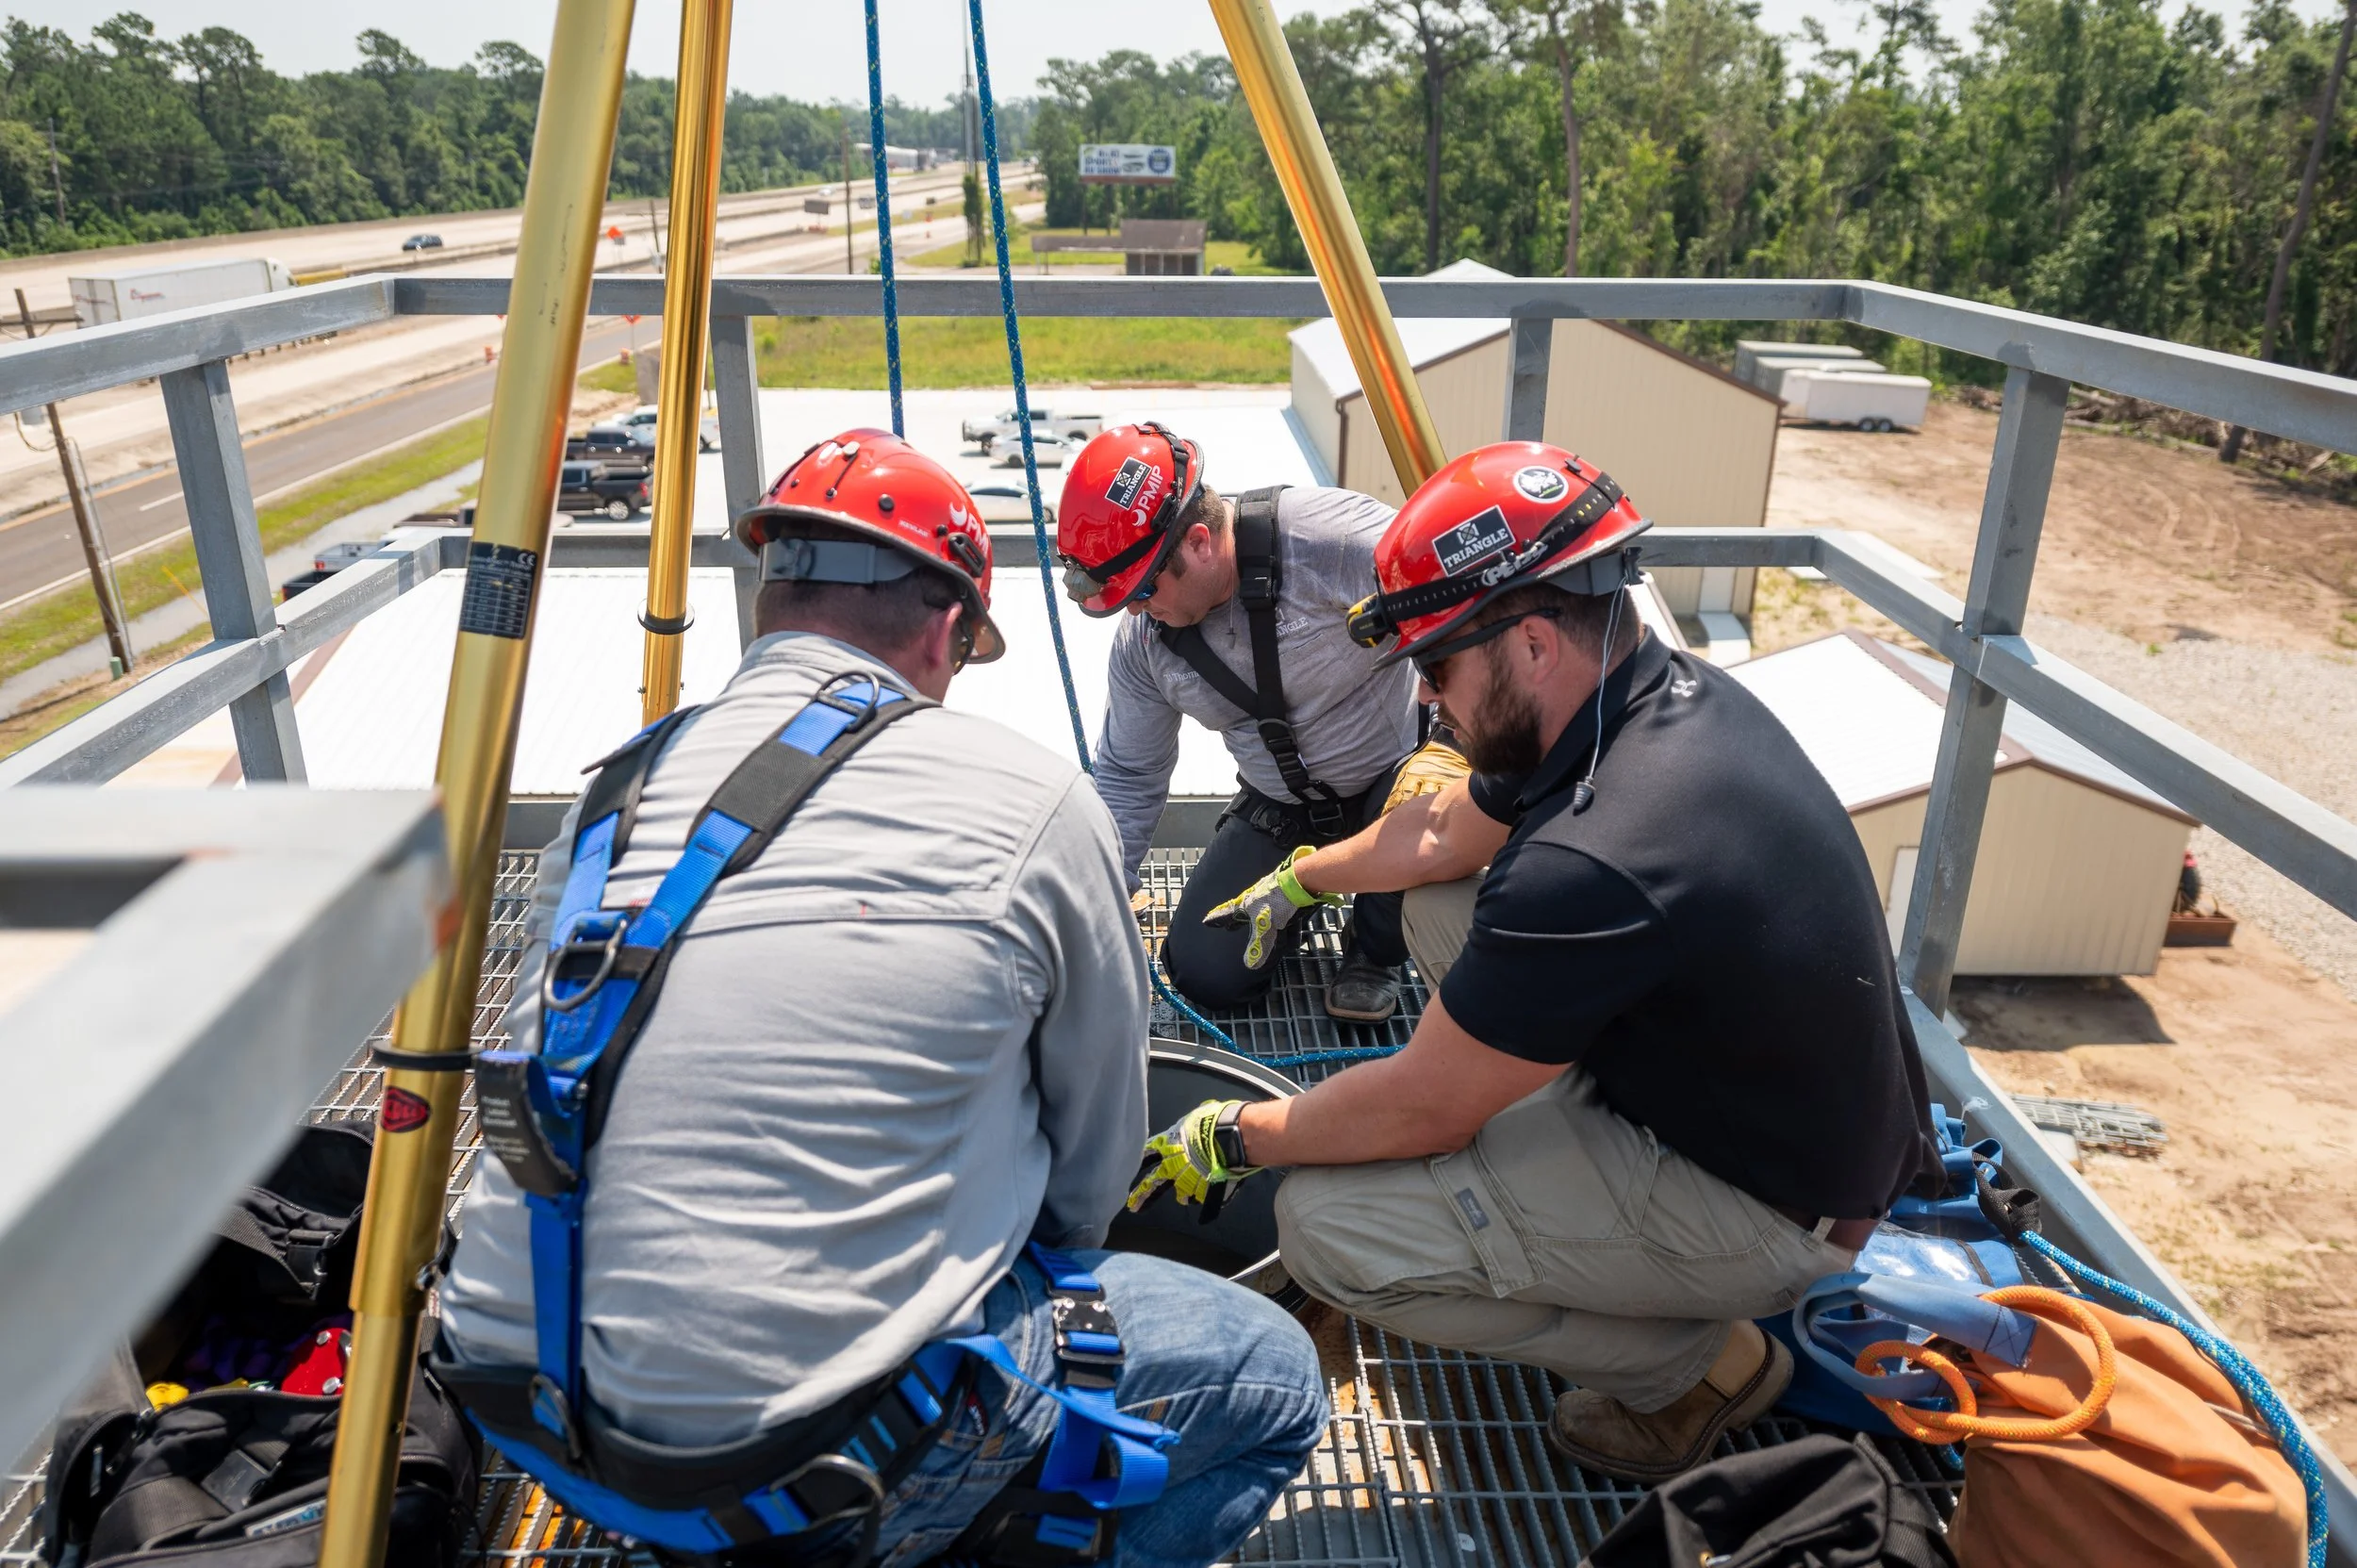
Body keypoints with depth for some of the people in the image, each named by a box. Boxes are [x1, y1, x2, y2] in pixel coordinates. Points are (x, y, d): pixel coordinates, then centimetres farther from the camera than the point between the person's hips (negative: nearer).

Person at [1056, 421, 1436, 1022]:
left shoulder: (1334, 535, -30)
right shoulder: (1142, 641, -9)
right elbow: (1129, 778, 2)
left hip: (1400, 769, -4)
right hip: (1282, 809, 4)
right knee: (1204, 974, -6)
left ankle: (1375, 951, -4)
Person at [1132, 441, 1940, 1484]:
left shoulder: (1594, 865, -36)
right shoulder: (1669, 691, -6)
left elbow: (1420, 1111, -23)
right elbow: (1445, 834, 12)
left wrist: (1235, 1137, -6)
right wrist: (1297, 879, 26)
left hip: (1772, 1207, -9)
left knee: (1328, 1225, -17)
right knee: (1439, 910, 11)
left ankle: (1697, 1360, 2)